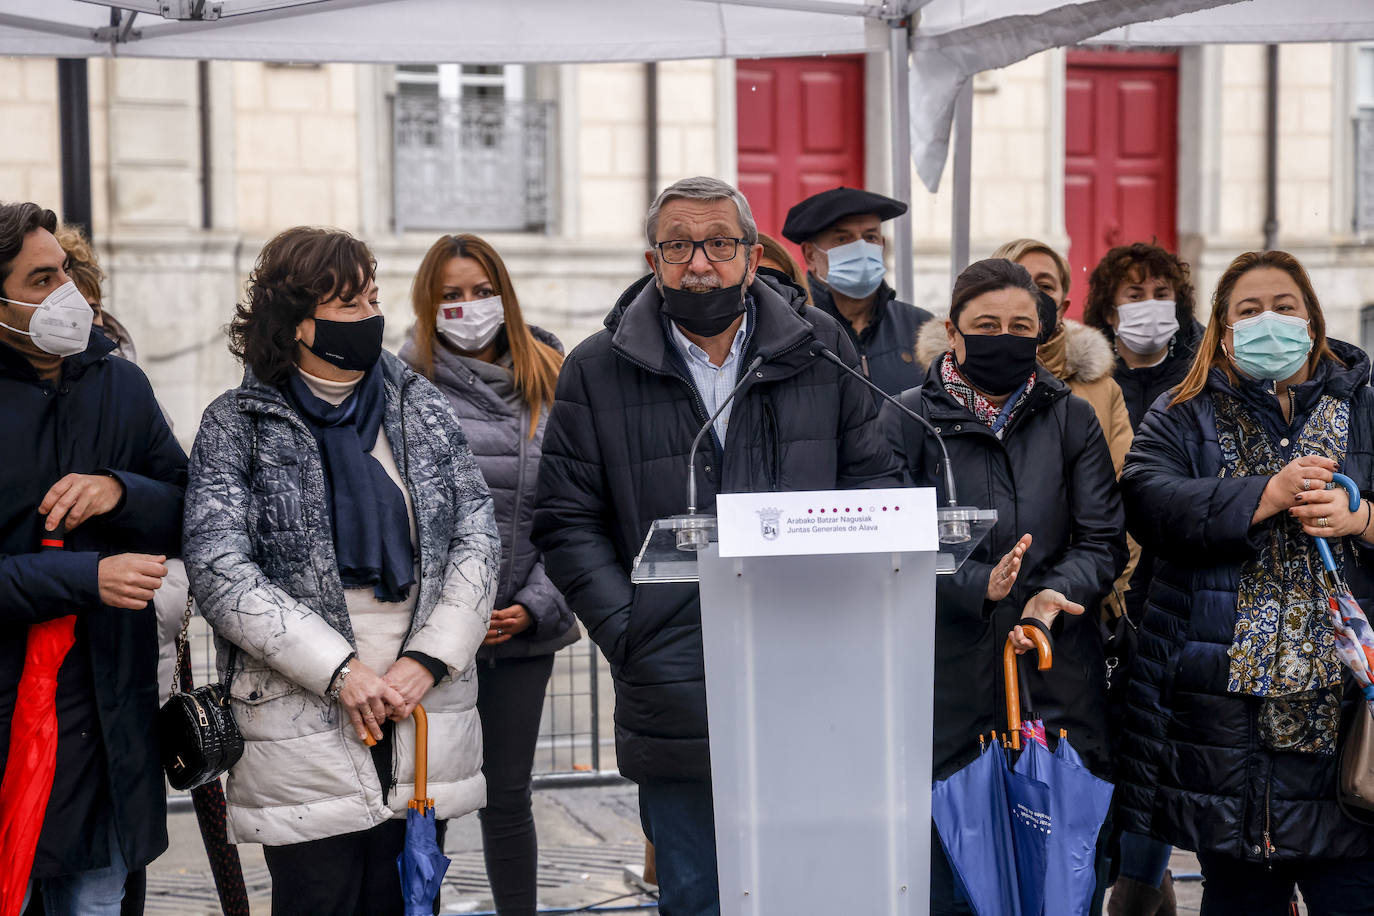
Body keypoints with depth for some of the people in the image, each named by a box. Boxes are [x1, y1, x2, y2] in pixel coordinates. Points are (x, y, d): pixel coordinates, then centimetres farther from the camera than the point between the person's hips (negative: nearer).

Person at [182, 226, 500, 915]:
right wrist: (340, 671, -17)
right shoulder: (237, 424, 0)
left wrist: (427, 660, -9)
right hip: (305, 725, -3)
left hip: (427, 717, 3)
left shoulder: (421, 408, 10)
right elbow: (219, 573, -11)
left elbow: (478, 540, 5)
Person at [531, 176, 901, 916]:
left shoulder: (821, 348, 7)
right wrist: (630, 635, -9)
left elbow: (873, 483, 10)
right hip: (676, 689, -1)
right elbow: (566, 522, 2)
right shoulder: (599, 371, 2)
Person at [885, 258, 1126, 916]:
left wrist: (1056, 592, -15)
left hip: (1058, 674, 2)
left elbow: (1104, 540, 5)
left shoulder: (1071, 419, 11)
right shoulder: (906, 421, 3)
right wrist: (978, 585, -21)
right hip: (950, 678, -2)